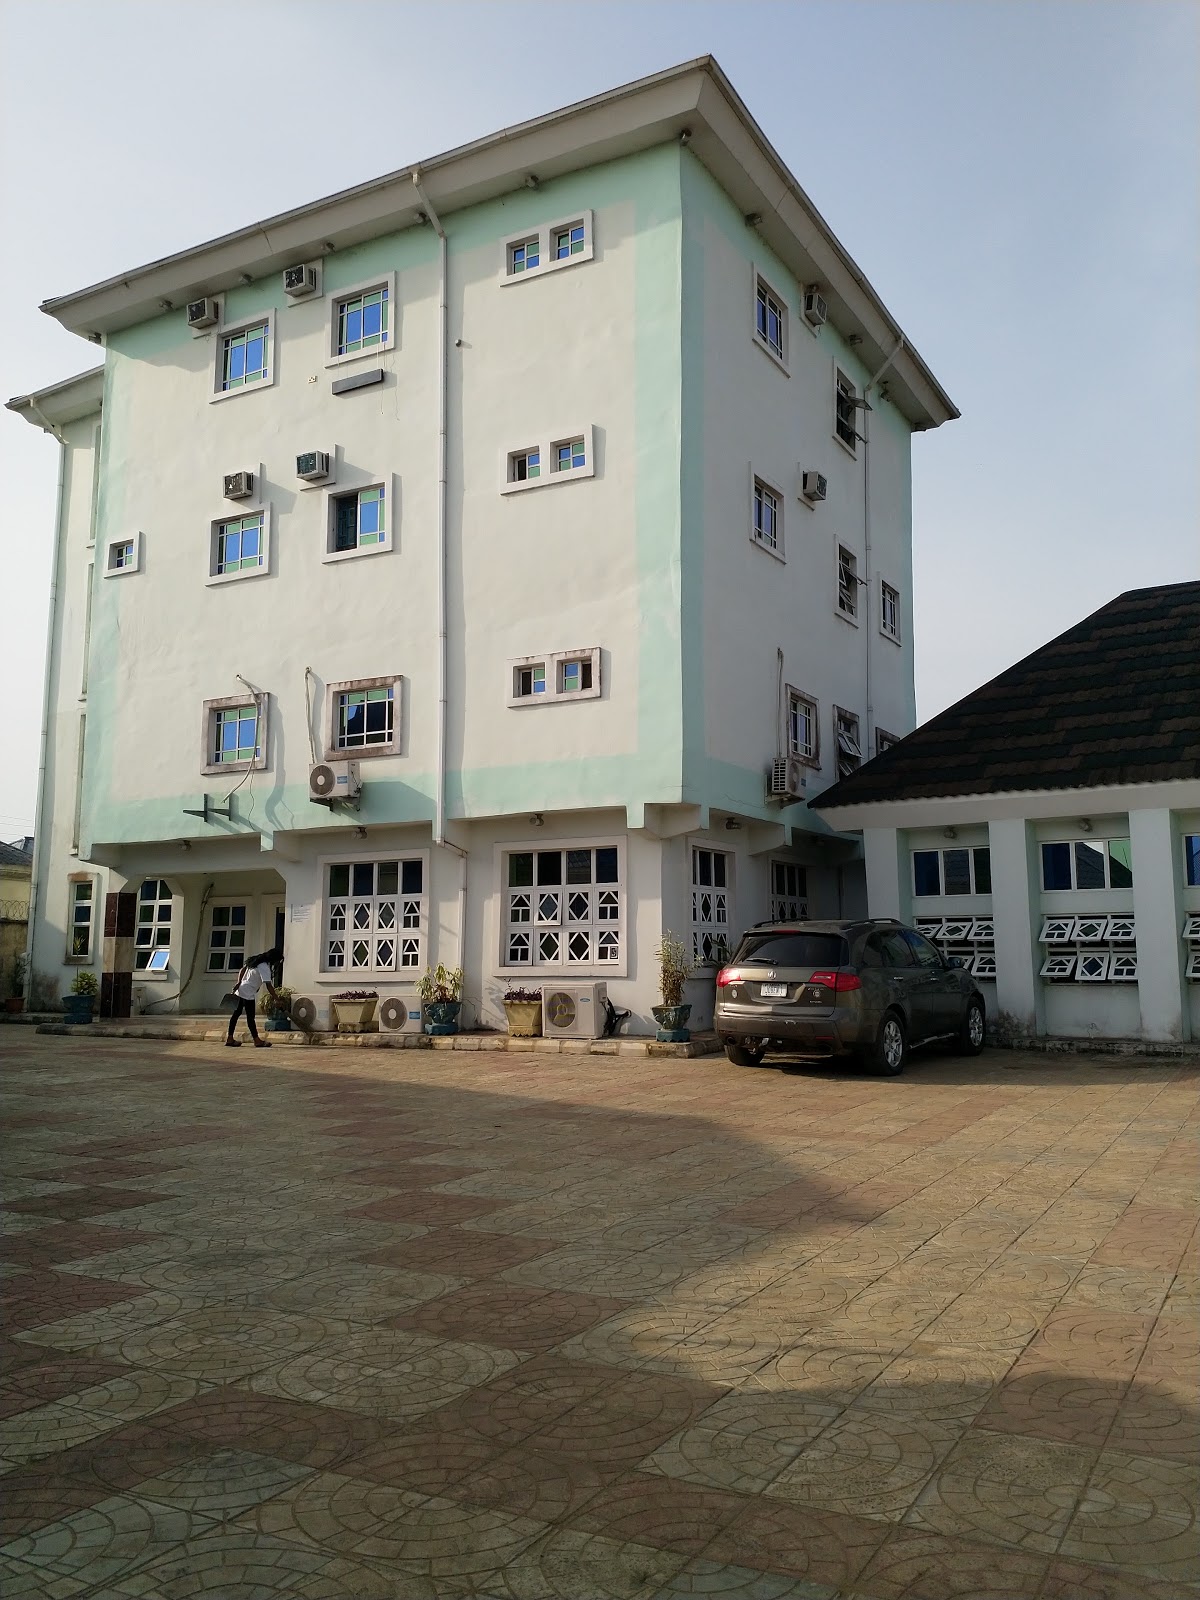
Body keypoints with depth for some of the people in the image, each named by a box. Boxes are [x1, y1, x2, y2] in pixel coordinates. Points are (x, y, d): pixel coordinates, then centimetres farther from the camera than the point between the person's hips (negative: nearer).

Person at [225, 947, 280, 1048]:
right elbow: (268, 985, -26)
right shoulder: (264, 968, -20)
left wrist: (239, 982, 5)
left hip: (240, 991, 10)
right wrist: (275, 998, -24)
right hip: (248, 994, -10)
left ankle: (229, 1038, 17)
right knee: (250, 1017, -5)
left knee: (236, 1013, 12)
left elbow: (243, 970, 13)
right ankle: (257, 1041, 0)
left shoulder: (256, 961, 9)